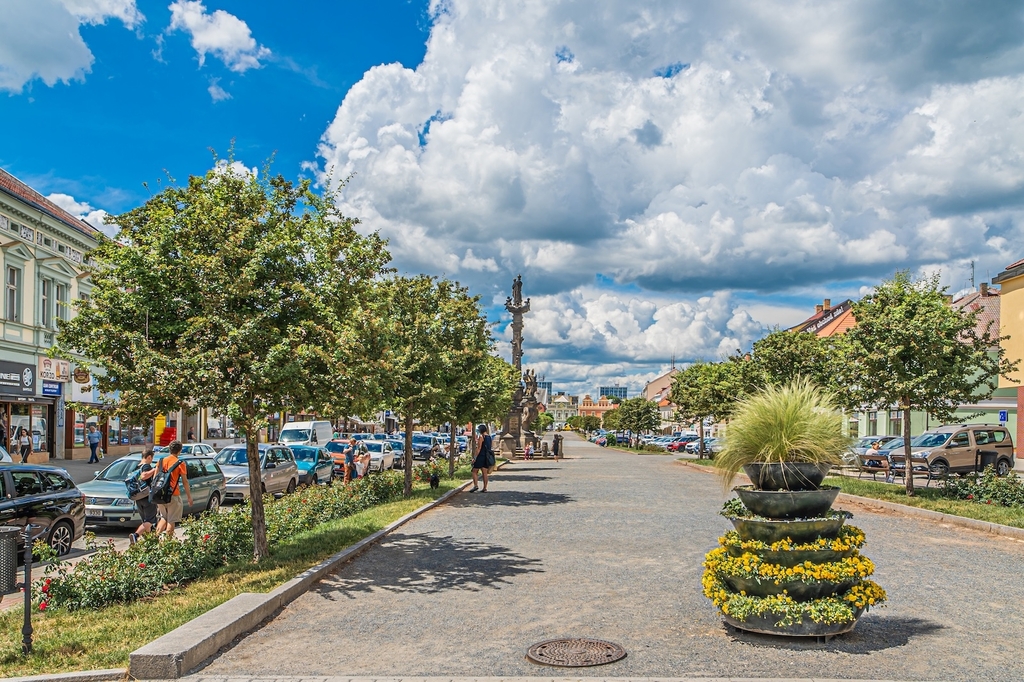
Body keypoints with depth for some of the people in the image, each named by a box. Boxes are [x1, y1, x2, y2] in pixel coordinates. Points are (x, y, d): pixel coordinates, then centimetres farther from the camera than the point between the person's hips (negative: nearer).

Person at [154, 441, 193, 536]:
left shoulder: (161, 461, 6)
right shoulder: (180, 464, -7)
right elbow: (185, 482, -5)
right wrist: (189, 497, 2)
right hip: (173, 495, -5)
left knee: (163, 518, 20)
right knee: (171, 521, 2)